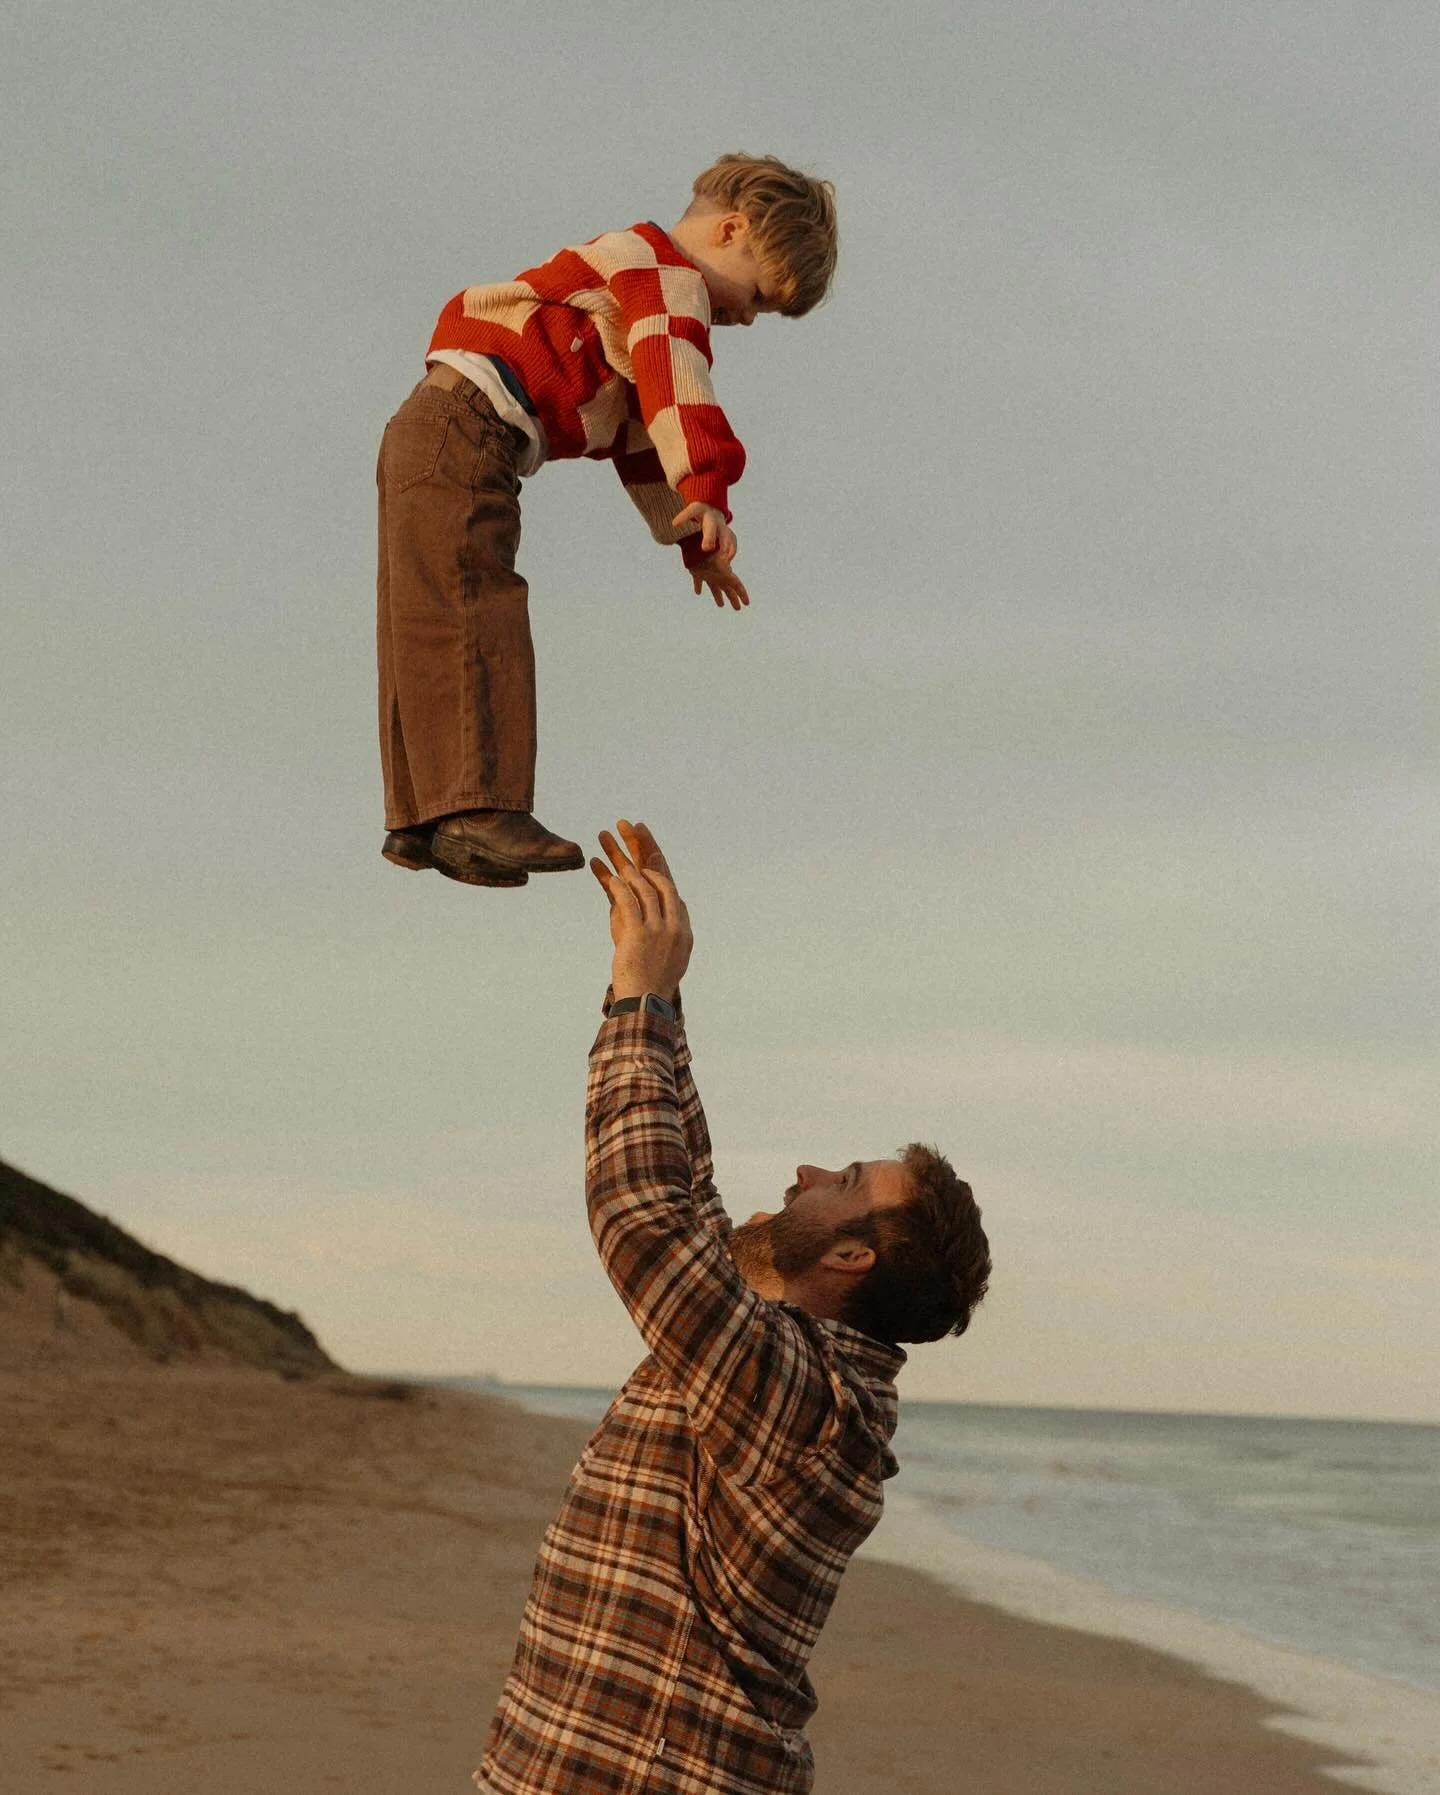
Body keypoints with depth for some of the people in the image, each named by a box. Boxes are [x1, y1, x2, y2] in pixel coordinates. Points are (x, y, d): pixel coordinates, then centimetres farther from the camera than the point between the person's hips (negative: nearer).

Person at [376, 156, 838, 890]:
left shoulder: (626, 274, 28)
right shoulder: (668, 275, -4)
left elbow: (638, 436, 33)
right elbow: (674, 390, -22)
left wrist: (691, 541, 32)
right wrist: (707, 495, -33)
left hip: (429, 439, 11)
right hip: (463, 435, -11)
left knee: (433, 635, 10)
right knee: (478, 619, -18)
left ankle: (421, 819, 14)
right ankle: (481, 809, -26)